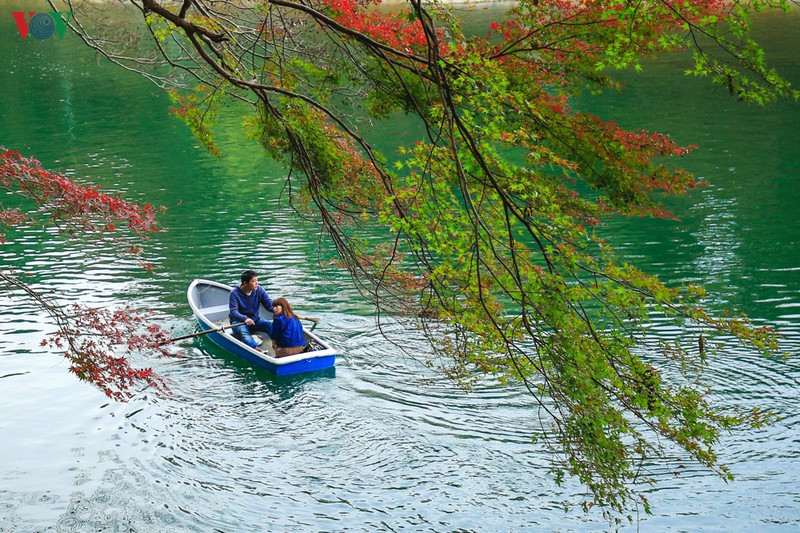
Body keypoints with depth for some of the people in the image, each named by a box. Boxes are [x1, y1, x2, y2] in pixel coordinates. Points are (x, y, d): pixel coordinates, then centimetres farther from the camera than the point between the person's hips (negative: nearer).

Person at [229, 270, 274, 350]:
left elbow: (270, 304, -7)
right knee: (242, 332, -38)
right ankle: (256, 348, -64)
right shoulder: (235, 293, -14)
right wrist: (245, 319, -43)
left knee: (271, 326, -21)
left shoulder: (259, 290, -1)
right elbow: (233, 311, -23)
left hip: (255, 319, 5)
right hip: (238, 321, -5)